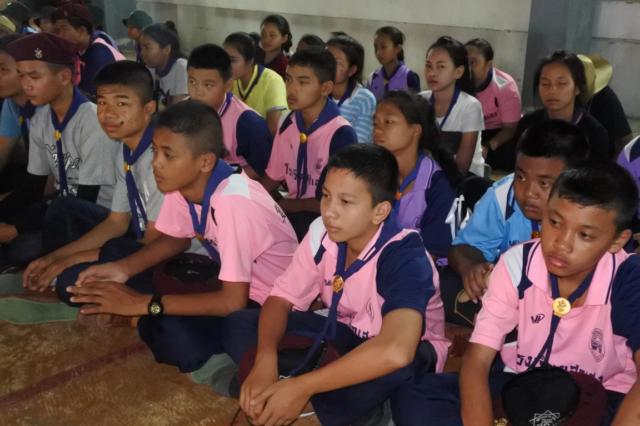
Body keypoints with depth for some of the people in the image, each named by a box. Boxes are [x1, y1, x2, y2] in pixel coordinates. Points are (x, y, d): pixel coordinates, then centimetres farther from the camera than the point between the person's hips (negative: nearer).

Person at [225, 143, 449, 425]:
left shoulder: (405, 257, -31)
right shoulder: (321, 233, -13)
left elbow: (395, 351, -47)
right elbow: (281, 299, -7)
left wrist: (301, 387, -43)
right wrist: (265, 359, -29)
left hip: (409, 354, -5)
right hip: (345, 335, 5)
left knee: (394, 365, -42)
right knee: (239, 325, -10)